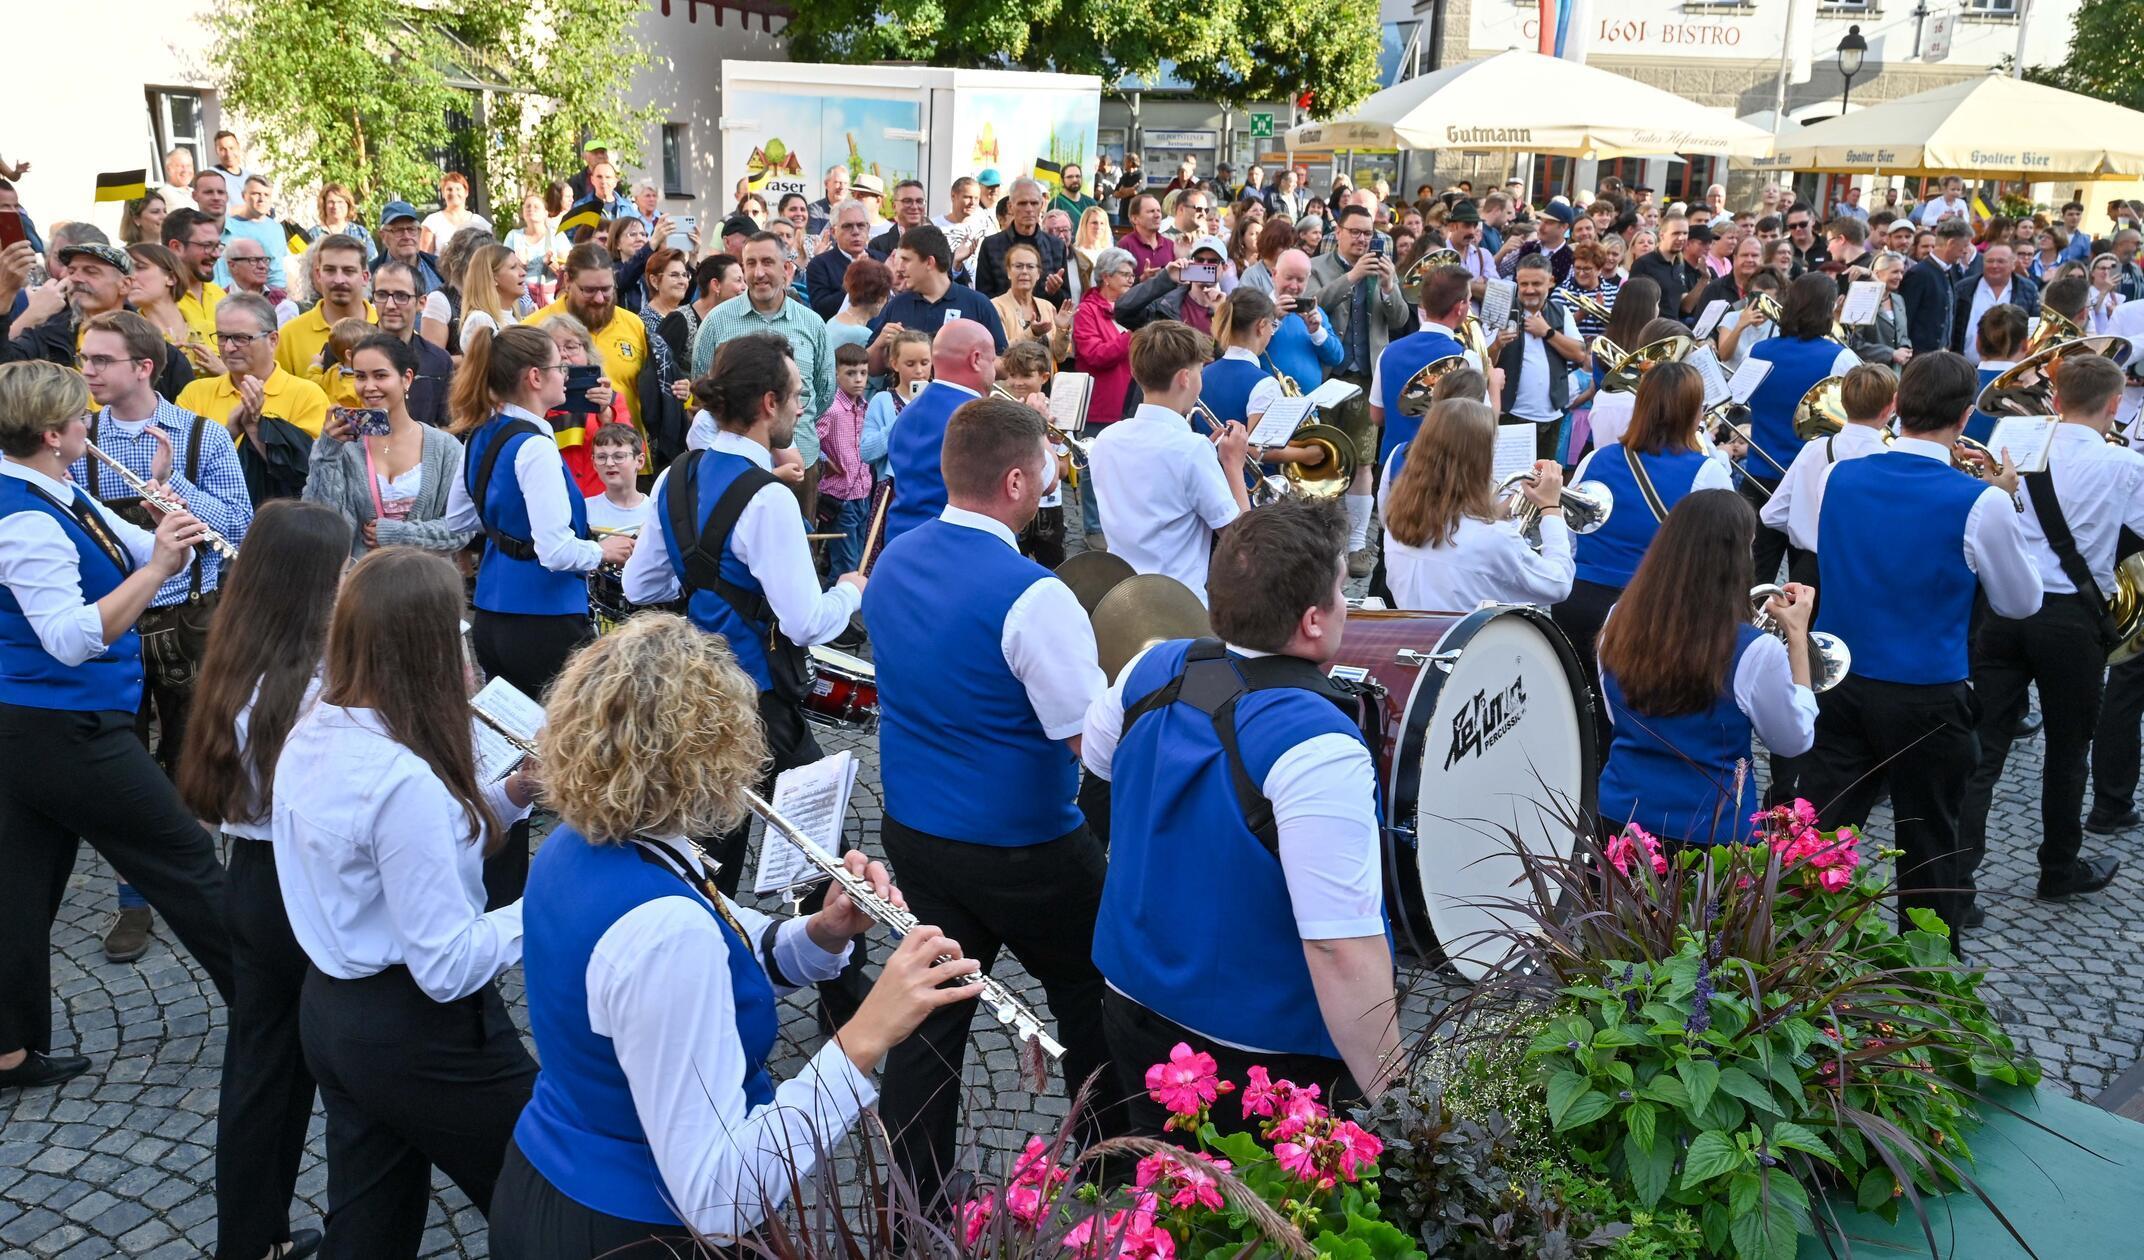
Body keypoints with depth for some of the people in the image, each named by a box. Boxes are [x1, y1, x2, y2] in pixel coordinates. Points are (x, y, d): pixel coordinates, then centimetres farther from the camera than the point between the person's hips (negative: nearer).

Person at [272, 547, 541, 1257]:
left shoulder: (309, 738, 0)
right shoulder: (404, 778, -28)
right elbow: (449, 966, -25)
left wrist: (508, 797, 3)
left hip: (330, 1010, 9)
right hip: (421, 1035, -9)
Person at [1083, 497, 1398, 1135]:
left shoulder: (1155, 670, -8)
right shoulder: (1316, 749, -30)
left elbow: (1092, 749, 15)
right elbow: (1343, 951, -31)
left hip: (1134, 1011, 6)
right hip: (1265, 1057, -6)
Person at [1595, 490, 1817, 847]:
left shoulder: (1621, 623, -7)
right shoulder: (1752, 651, -20)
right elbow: (1794, 741, -4)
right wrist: (1797, 635, -2)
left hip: (1619, 816, 4)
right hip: (1709, 835, -4)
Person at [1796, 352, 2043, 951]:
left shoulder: (1840, 478, -3)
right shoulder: (1981, 503, -16)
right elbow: (2020, 603, -1)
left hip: (1837, 683, 3)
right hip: (1927, 697, -3)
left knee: (1814, 832, 8)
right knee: (1929, 845, 14)